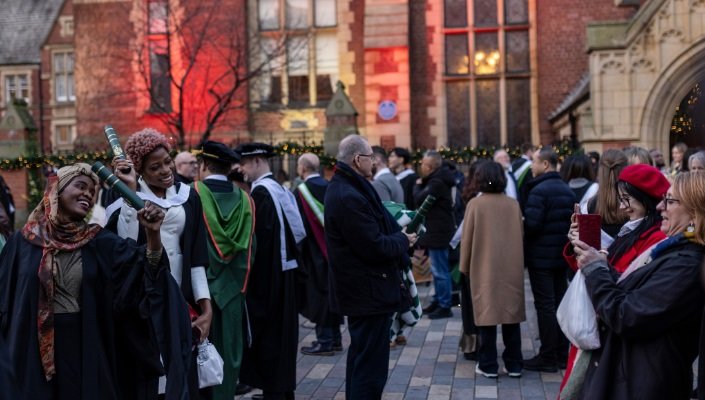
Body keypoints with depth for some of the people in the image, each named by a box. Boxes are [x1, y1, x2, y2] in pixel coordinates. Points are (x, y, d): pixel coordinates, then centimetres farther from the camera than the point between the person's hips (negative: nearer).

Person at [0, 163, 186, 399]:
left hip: (89, 348, 1)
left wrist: (152, 233, -28)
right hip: (34, 349, -1)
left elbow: (146, 265, -10)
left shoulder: (100, 241, 3)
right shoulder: (24, 241, 1)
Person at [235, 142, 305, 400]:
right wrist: (284, 257, 16)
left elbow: (257, 238, -20)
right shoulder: (280, 189, 11)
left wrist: (250, 276, -13)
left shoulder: (260, 192, -17)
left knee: (267, 332, -1)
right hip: (284, 269, 9)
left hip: (266, 273, -9)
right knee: (281, 330, 15)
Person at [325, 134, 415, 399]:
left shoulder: (344, 189, 10)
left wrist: (398, 234, 2)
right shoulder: (350, 197, -24)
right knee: (371, 366, -5)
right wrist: (403, 241, -7)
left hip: (359, 287, 11)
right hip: (369, 290, -11)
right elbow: (375, 247, -23)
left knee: (361, 356, 22)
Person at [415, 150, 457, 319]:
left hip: (438, 232, -11)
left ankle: (444, 306, 0)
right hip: (436, 230, 11)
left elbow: (420, 199, -23)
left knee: (440, 270, -5)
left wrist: (418, 185, -7)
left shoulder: (437, 182, -20)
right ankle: (438, 301, 29)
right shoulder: (436, 180, 14)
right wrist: (421, 185, -1)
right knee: (437, 269, 19)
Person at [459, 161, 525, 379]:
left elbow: (467, 238, -4)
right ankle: (514, 364, 15)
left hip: (483, 268, -2)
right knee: (511, 314, 9)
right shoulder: (513, 204, 0)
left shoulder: (475, 204, -8)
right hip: (511, 268, 3)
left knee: (487, 314, 4)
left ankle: (488, 365, 8)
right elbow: (520, 236, 8)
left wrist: (465, 267, 8)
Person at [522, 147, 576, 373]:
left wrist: (519, 219, -4)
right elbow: (572, 221, 13)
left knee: (545, 305, -3)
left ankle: (548, 357, 2)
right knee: (559, 303, 13)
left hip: (541, 256, -8)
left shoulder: (539, 190, -17)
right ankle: (562, 353, 20)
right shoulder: (567, 190, 9)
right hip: (561, 255, 8)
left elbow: (531, 224, -23)